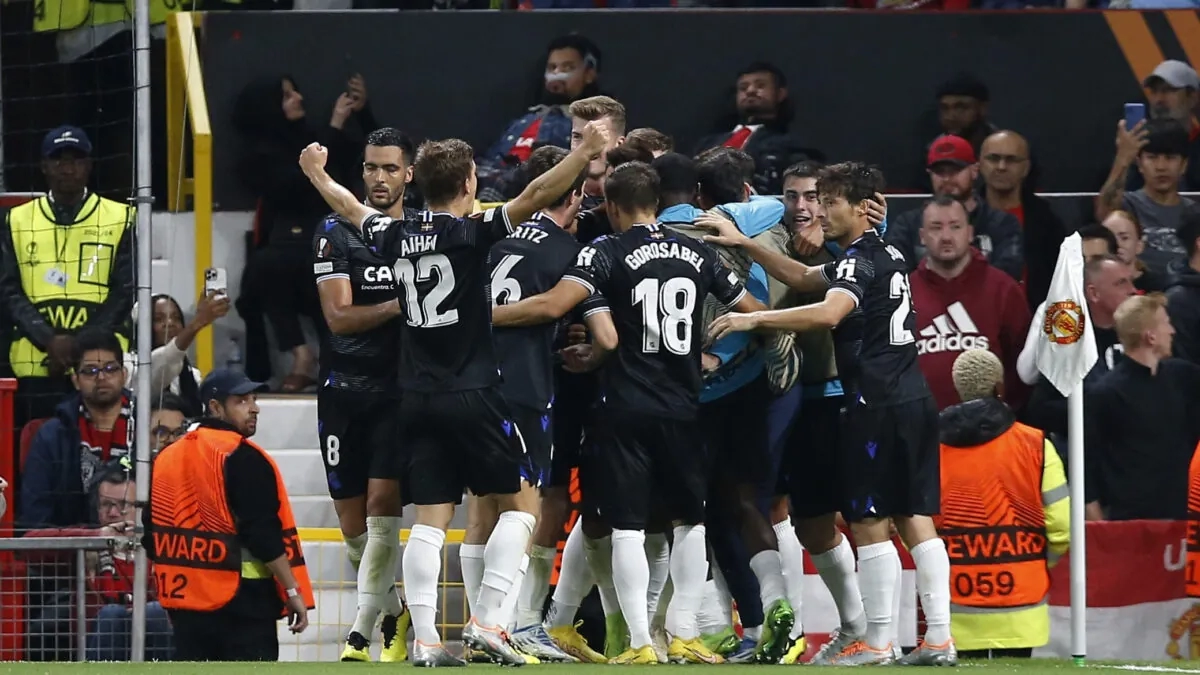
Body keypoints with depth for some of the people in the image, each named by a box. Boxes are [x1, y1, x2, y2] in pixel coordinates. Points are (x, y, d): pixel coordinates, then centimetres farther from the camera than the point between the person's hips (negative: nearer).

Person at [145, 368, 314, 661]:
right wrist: (293, 592, -11)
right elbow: (264, 536, -17)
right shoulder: (243, 458, -12)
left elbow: (152, 536, 16)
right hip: (241, 600, -7)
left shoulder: (166, 458, 12)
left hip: (185, 600, 7)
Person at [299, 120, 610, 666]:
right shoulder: (471, 233, -9)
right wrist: (583, 154, -18)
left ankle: (425, 638, -4)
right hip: (472, 394, -5)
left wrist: (317, 174, 45)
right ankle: (486, 620, -6)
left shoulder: (395, 236, 7)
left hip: (417, 397, 5)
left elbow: (351, 209, 27)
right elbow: (534, 197, -19)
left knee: (430, 518, 5)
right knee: (521, 503, 6)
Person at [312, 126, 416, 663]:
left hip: (401, 391, 0)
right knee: (354, 527, 5)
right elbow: (339, 316, -9)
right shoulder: (337, 232, 0)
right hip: (345, 390, 0)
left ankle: (362, 631, -8)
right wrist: (402, 304, -18)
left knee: (382, 508, -14)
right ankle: (394, 610, 28)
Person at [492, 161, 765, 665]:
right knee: (691, 521, 17)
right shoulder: (697, 253, 8)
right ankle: (683, 635, 15)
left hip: (626, 410, -4)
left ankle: (641, 643, -5)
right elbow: (753, 311, 14)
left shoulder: (607, 252, -5)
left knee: (626, 527, 0)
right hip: (683, 409, 4)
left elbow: (553, 305, -18)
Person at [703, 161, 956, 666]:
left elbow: (828, 312, -30)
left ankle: (877, 642, -4)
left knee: (869, 523, -4)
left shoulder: (858, 262, -10)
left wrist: (754, 319, -29)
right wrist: (744, 244, 22)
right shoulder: (888, 256, 19)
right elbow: (802, 278, 27)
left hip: (877, 406, -9)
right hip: (915, 401, 9)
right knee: (916, 519, 7)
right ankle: (938, 638, 4)